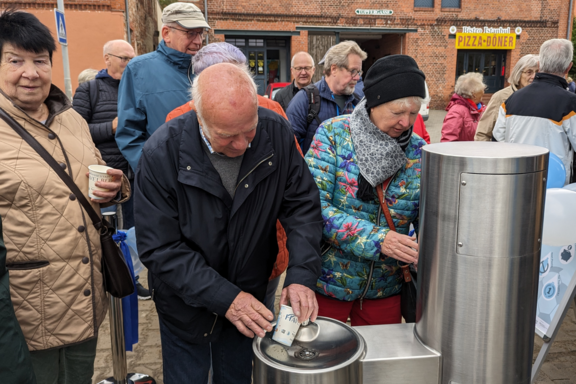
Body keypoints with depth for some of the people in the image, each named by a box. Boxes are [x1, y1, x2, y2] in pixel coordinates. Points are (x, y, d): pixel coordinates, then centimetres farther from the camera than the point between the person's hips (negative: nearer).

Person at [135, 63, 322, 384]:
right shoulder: (162, 153, -26)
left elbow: (302, 205, -10)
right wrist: (224, 297, -26)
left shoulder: (276, 133, -18)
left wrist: (302, 275, -22)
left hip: (250, 297, 3)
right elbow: (160, 248, -22)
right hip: (187, 304, -2)